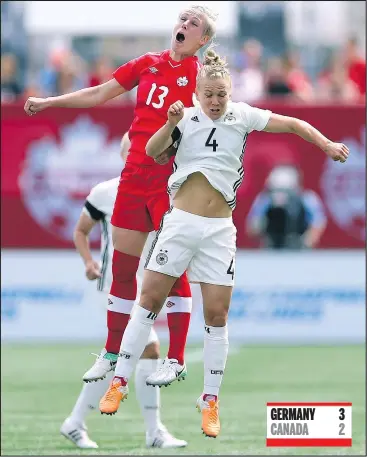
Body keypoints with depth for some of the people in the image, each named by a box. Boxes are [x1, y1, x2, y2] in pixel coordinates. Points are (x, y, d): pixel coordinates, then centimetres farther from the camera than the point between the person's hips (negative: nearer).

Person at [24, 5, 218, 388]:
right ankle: (112, 353, 19)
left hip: (170, 179, -5)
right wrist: (48, 102, 13)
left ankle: (176, 360, 4)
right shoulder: (148, 64, 11)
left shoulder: (201, 76, -4)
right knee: (122, 266, 8)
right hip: (134, 175, 5)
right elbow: (99, 94, 16)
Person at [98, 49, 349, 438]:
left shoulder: (241, 115, 0)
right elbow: (152, 151, -8)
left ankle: (210, 401, 7)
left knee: (217, 315, -1)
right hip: (180, 221, 0)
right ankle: (120, 382, 8)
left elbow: (292, 124, -2)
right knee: (150, 301, 0)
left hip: (218, 230, 0)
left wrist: (327, 144, -14)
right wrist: (171, 125, -24)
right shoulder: (187, 118, 0)